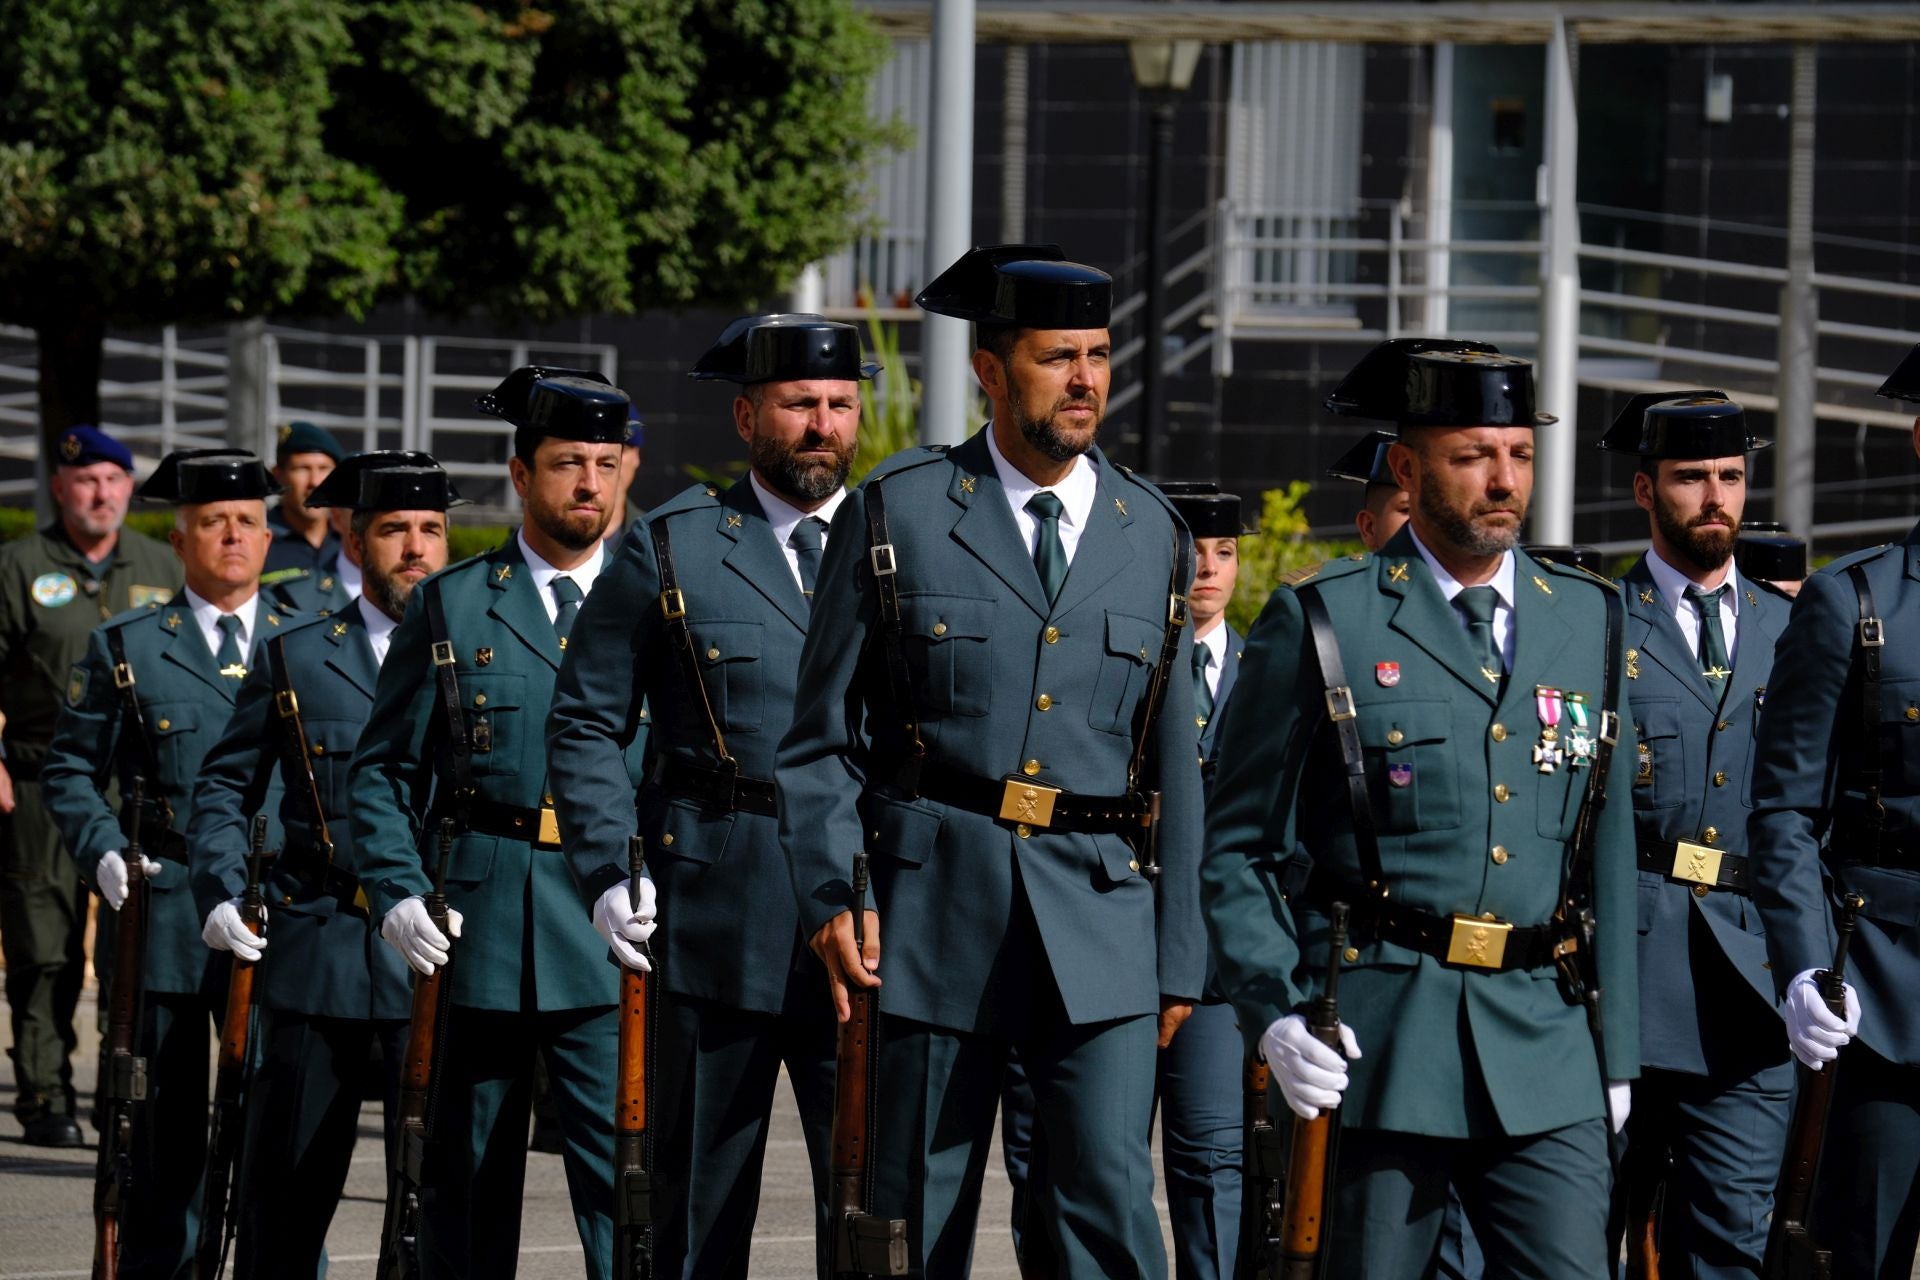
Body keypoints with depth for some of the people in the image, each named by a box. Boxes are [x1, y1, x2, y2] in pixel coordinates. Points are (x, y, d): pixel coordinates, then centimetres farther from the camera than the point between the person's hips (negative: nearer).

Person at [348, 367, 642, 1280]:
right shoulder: (450, 606, 9)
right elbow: (381, 770, 9)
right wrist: (397, 894, -5)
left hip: (615, 931, -1)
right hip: (477, 929, 1)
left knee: (627, 1174, -9)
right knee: (470, 1183, 8)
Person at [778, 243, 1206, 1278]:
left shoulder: (1152, 534, 10)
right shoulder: (897, 512, 2)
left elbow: (1172, 757, 13)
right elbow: (822, 735, 4)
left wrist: (1178, 953, 12)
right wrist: (829, 896, -9)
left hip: (1099, 921, 1)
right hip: (933, 917, -1)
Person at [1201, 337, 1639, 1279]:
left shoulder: (1589, 621, 12)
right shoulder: (1320, 623, 0)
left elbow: (1610, 849, 15)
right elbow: (1237, 852, 2)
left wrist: (1617, 1052, 12)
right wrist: (1274, 1016, -11)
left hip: (1543, 1042, 3)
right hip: (1373, 1049, -3)